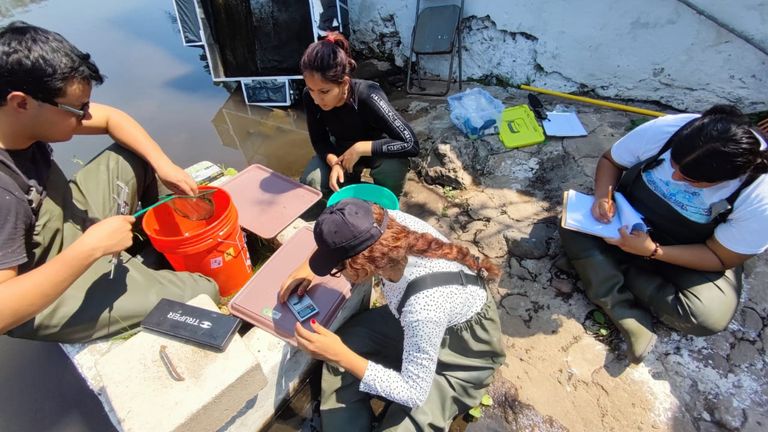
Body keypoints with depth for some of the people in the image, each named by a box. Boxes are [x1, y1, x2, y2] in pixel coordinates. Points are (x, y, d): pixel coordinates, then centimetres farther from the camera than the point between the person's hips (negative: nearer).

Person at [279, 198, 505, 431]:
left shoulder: (424, 305, -43)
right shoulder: (390, 223, -27)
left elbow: (414, 393, -28)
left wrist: (341, 355, -32)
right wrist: (307, 266, -8)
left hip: (463, 349, -6)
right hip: (415, 318, 6)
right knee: (339, 354, -5)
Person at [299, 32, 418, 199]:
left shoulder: (367, 97, -37)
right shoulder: (310, 98, -24)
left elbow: (411, 144, -40)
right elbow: (319, 140, -11)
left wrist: (360, 148, -41)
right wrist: (334, 162, -32)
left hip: (377, 150, -3)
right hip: (342, 150, 4)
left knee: (392, 166, -36)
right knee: (310, 182, -20)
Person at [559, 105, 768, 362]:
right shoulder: (663, 130, -25)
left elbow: (721, 258, -17)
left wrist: (653, 251, -32)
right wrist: (603, 196, -26)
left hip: (694, 257, -2)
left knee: (709, 316, -30)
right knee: (573, 223, -26)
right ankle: (629, 319, -28)